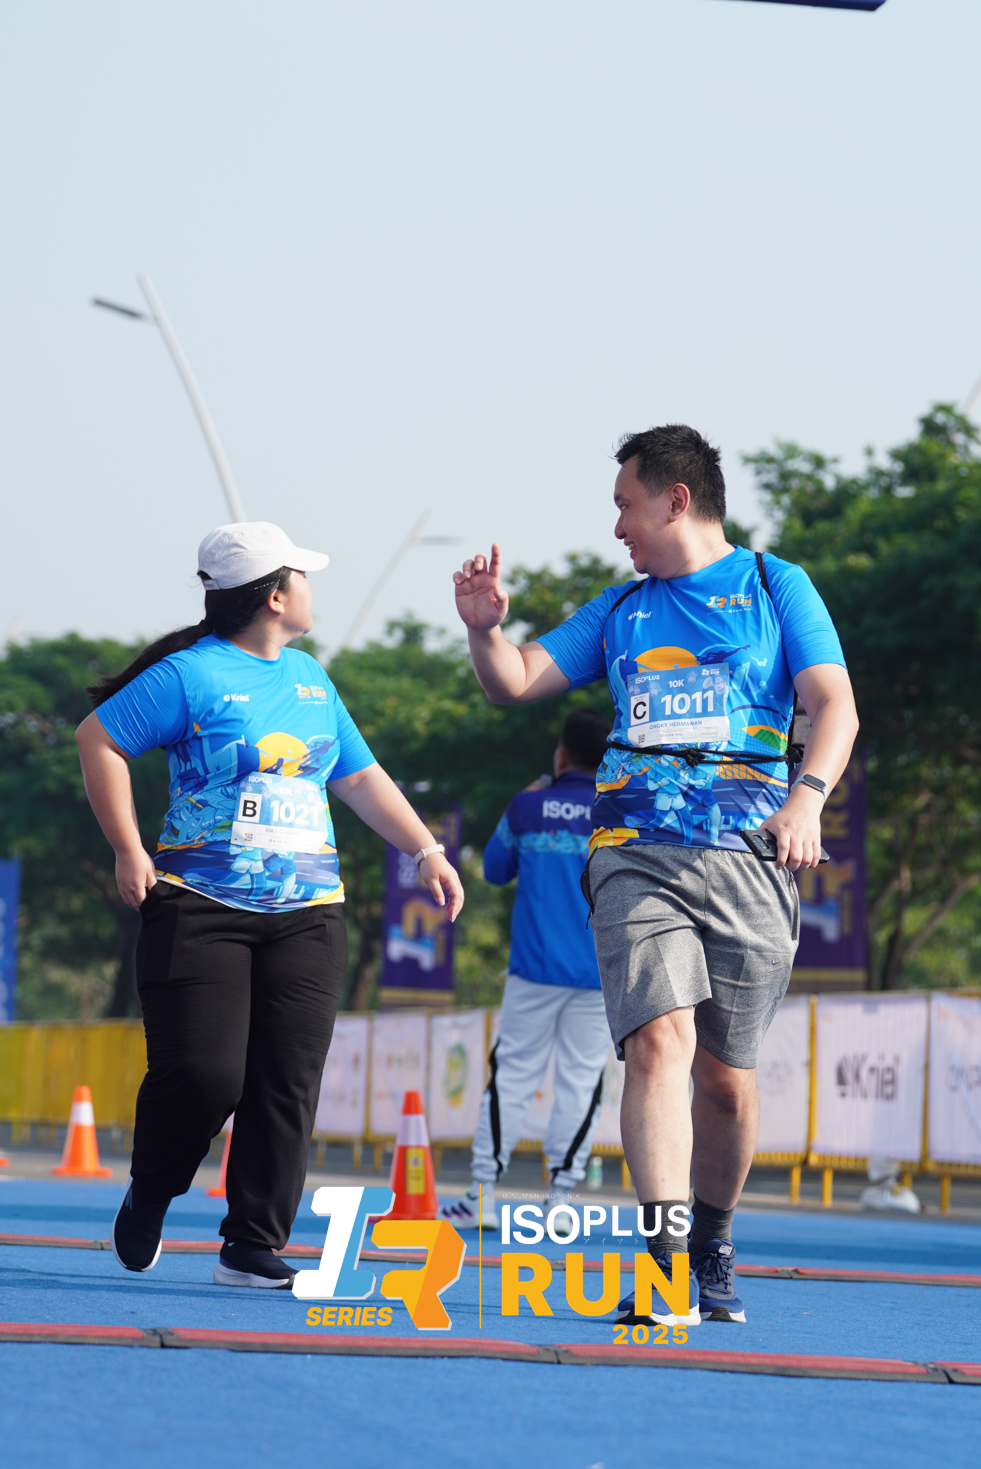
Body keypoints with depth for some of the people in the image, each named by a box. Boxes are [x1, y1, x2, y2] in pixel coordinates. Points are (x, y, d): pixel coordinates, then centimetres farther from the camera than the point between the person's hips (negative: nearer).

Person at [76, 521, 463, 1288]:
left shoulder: (310, 679, 17)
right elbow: (99, 738, -2)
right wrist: (130, 851, -7)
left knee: (288, 1084, -3)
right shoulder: (192, 674, -4)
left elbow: (360, 777, 24)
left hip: (305, 914, 6)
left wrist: (427, 851, 15)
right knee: (203, 1072, -12)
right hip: (200, 908, -5)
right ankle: (149, 1197, 16)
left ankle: (253, 1247, 2)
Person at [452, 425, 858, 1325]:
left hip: (746, 862, -1)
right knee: (659, 1037, -19)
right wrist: (486, 628, -2)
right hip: (637, 859, 1)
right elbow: (516, 683, 19)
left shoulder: (775, 586, 9)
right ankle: (666, 1262, -28)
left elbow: (834, 706, -1)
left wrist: (808, 797, -19)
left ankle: (713, 1248, 26)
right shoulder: (620, 610, 20)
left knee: (725, 1077, 3)